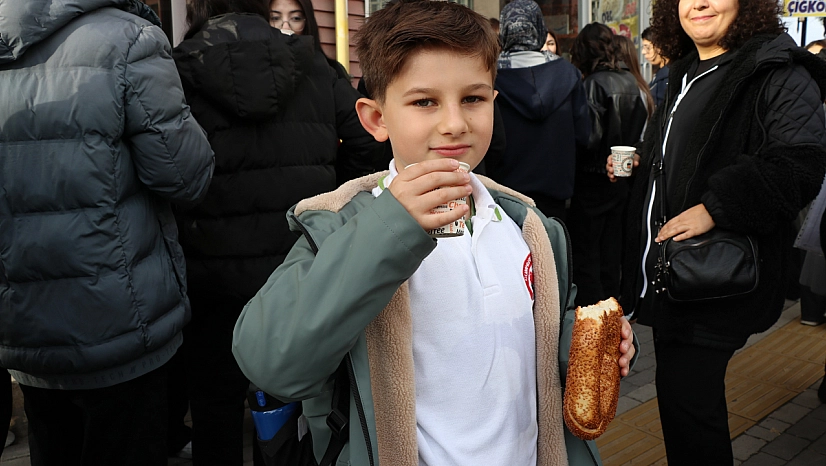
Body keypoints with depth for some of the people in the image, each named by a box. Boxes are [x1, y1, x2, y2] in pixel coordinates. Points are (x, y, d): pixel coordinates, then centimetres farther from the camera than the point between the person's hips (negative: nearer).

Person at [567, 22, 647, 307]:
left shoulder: (593, 84, -16)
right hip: (620, 179, 7)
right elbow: (641, 128, 9)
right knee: (610, 252, 16)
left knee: (585, 255, 1)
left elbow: (590, 136, -20)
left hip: (592, 179, -7)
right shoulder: (630, 82, 4)